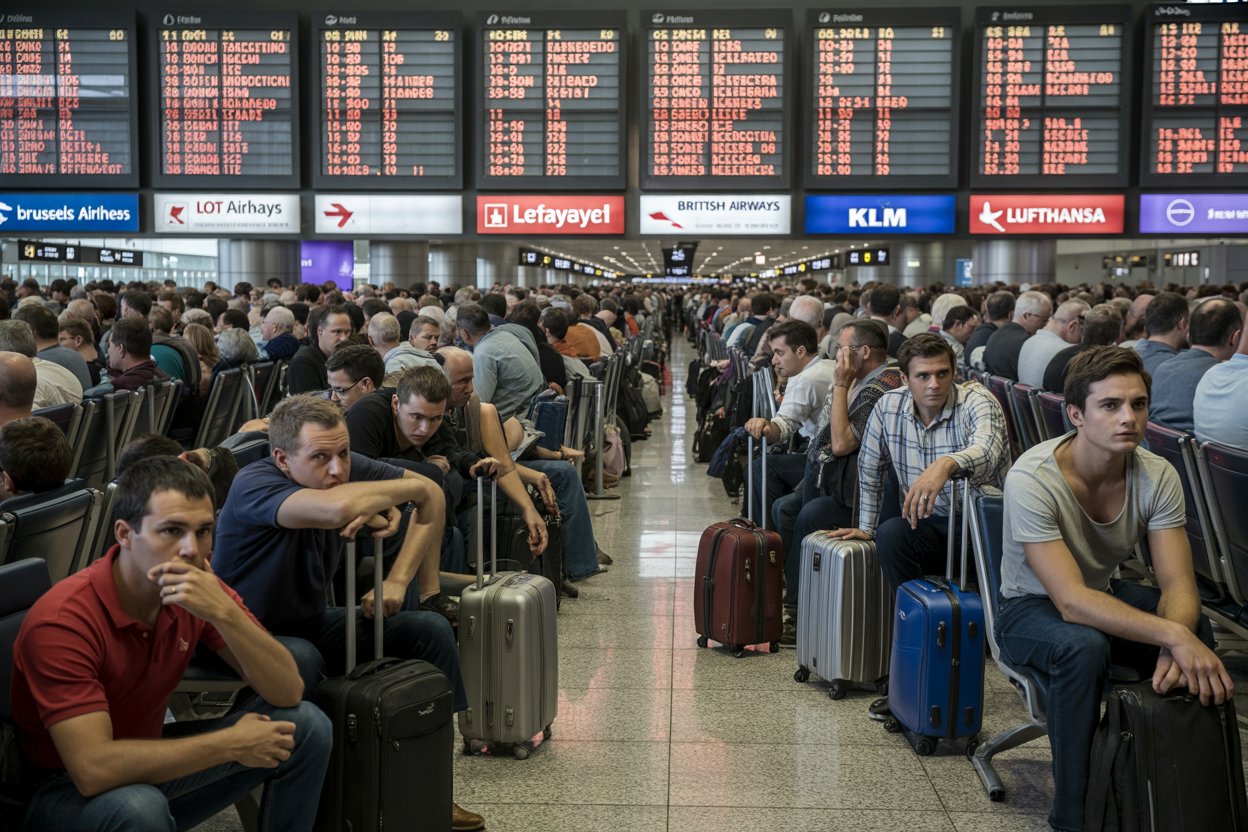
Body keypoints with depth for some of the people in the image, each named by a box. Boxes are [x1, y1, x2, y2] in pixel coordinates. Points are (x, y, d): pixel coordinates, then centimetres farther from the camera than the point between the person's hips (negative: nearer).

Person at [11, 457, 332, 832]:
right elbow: (93, 769, -35)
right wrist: (232, 743, -28)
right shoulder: (63, 620, -27)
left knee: (306, 725, -7)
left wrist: (223, 612, -32)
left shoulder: (200, 591, -11)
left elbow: (288, 692, -16)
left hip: (150, 762, 6)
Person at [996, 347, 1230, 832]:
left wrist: (1176, 649, -40)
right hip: (1032, 609, -5)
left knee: (1198, 631, -23)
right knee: (1084, 647, -37)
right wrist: (1171, 636, -46)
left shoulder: (1157, 476, -15)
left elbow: (1178, 584, -19)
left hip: (1106, 594, 5)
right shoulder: (1032, 479, -29)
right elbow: (1071, 601, -35)